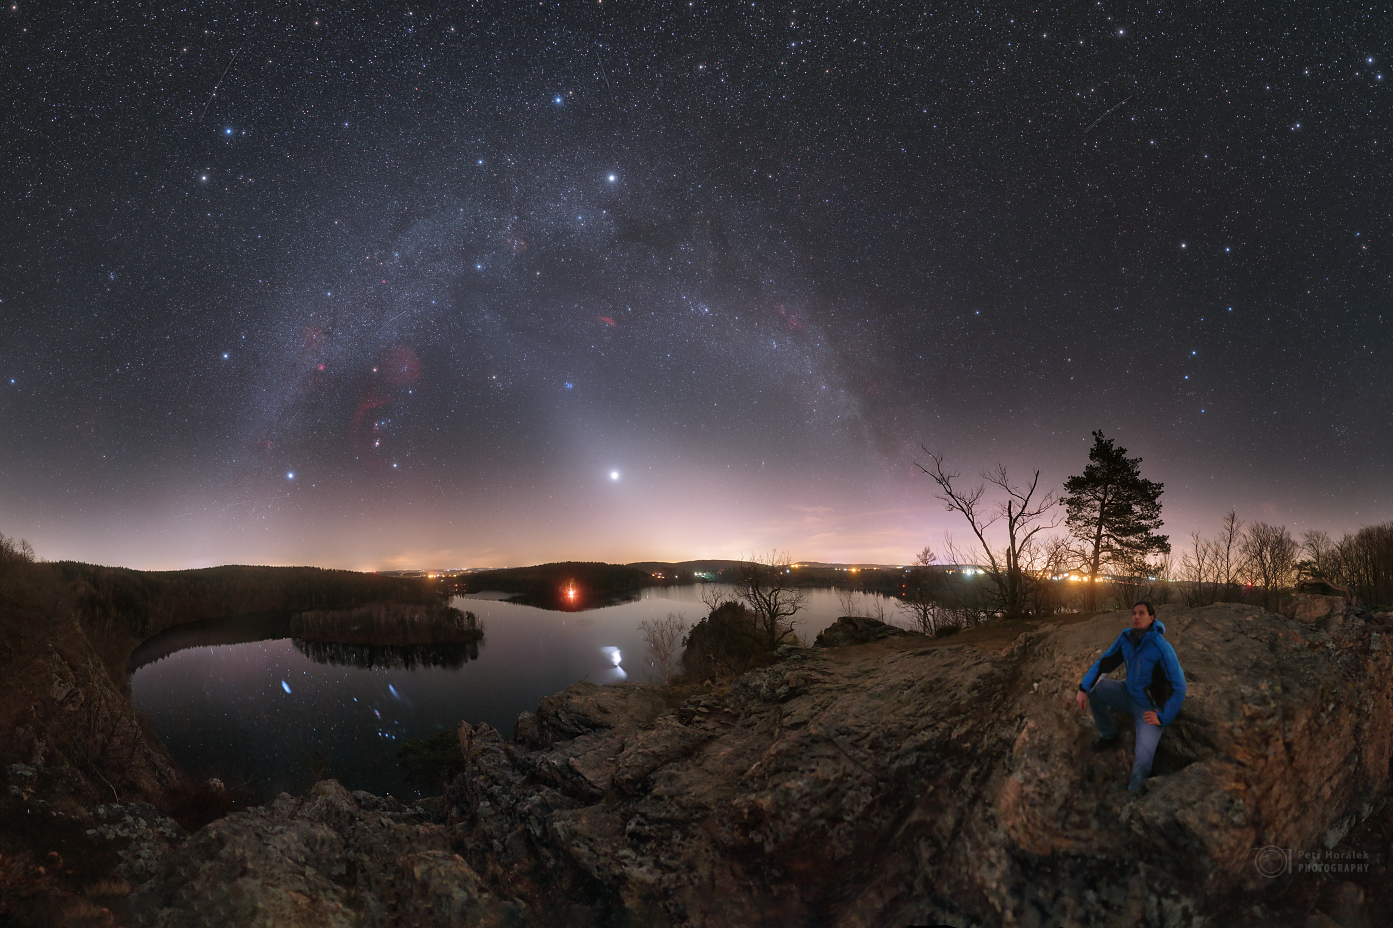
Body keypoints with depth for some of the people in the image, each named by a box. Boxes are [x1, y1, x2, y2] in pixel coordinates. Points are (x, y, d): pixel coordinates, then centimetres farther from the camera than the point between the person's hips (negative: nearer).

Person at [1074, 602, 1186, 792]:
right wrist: (1083, 688, -9)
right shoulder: (1126, 638, -9)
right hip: (1130, 694, 7)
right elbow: (1104, 662, -1)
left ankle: (1134, 792, 4)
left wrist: (1163, 718, -20)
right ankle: (1108, 736, 15)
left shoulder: (1162, 648, -29)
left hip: (1150, 708, -7)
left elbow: (1179, 689, -24)